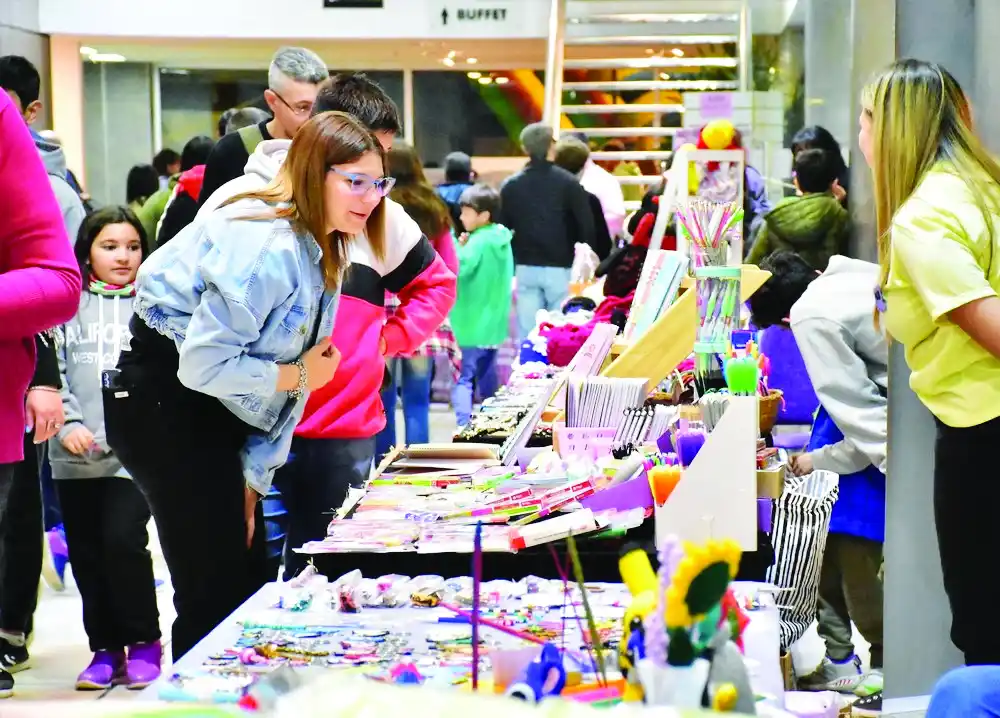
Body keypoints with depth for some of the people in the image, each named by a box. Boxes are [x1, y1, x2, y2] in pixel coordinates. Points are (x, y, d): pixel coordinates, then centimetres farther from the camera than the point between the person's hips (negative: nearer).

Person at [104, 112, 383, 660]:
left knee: (251, 584, 13)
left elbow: (290, 367, 8)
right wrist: (298, 378, -15)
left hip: (218, 410, 10)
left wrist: (256, 474, 6)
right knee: (216, 595, -7)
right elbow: (204, 363, -28)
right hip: (164, 405, -10)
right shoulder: (264, 248, -24)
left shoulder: (322, 253, 8)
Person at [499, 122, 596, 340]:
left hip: (525, 268, 3)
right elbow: (587, 226, -8)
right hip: (560, 268, -3)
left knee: (527, 334, 5)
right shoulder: (569, 183, -6)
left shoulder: (510, 186, 3)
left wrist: (509, 263, 14)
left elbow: (502, 229, 5)